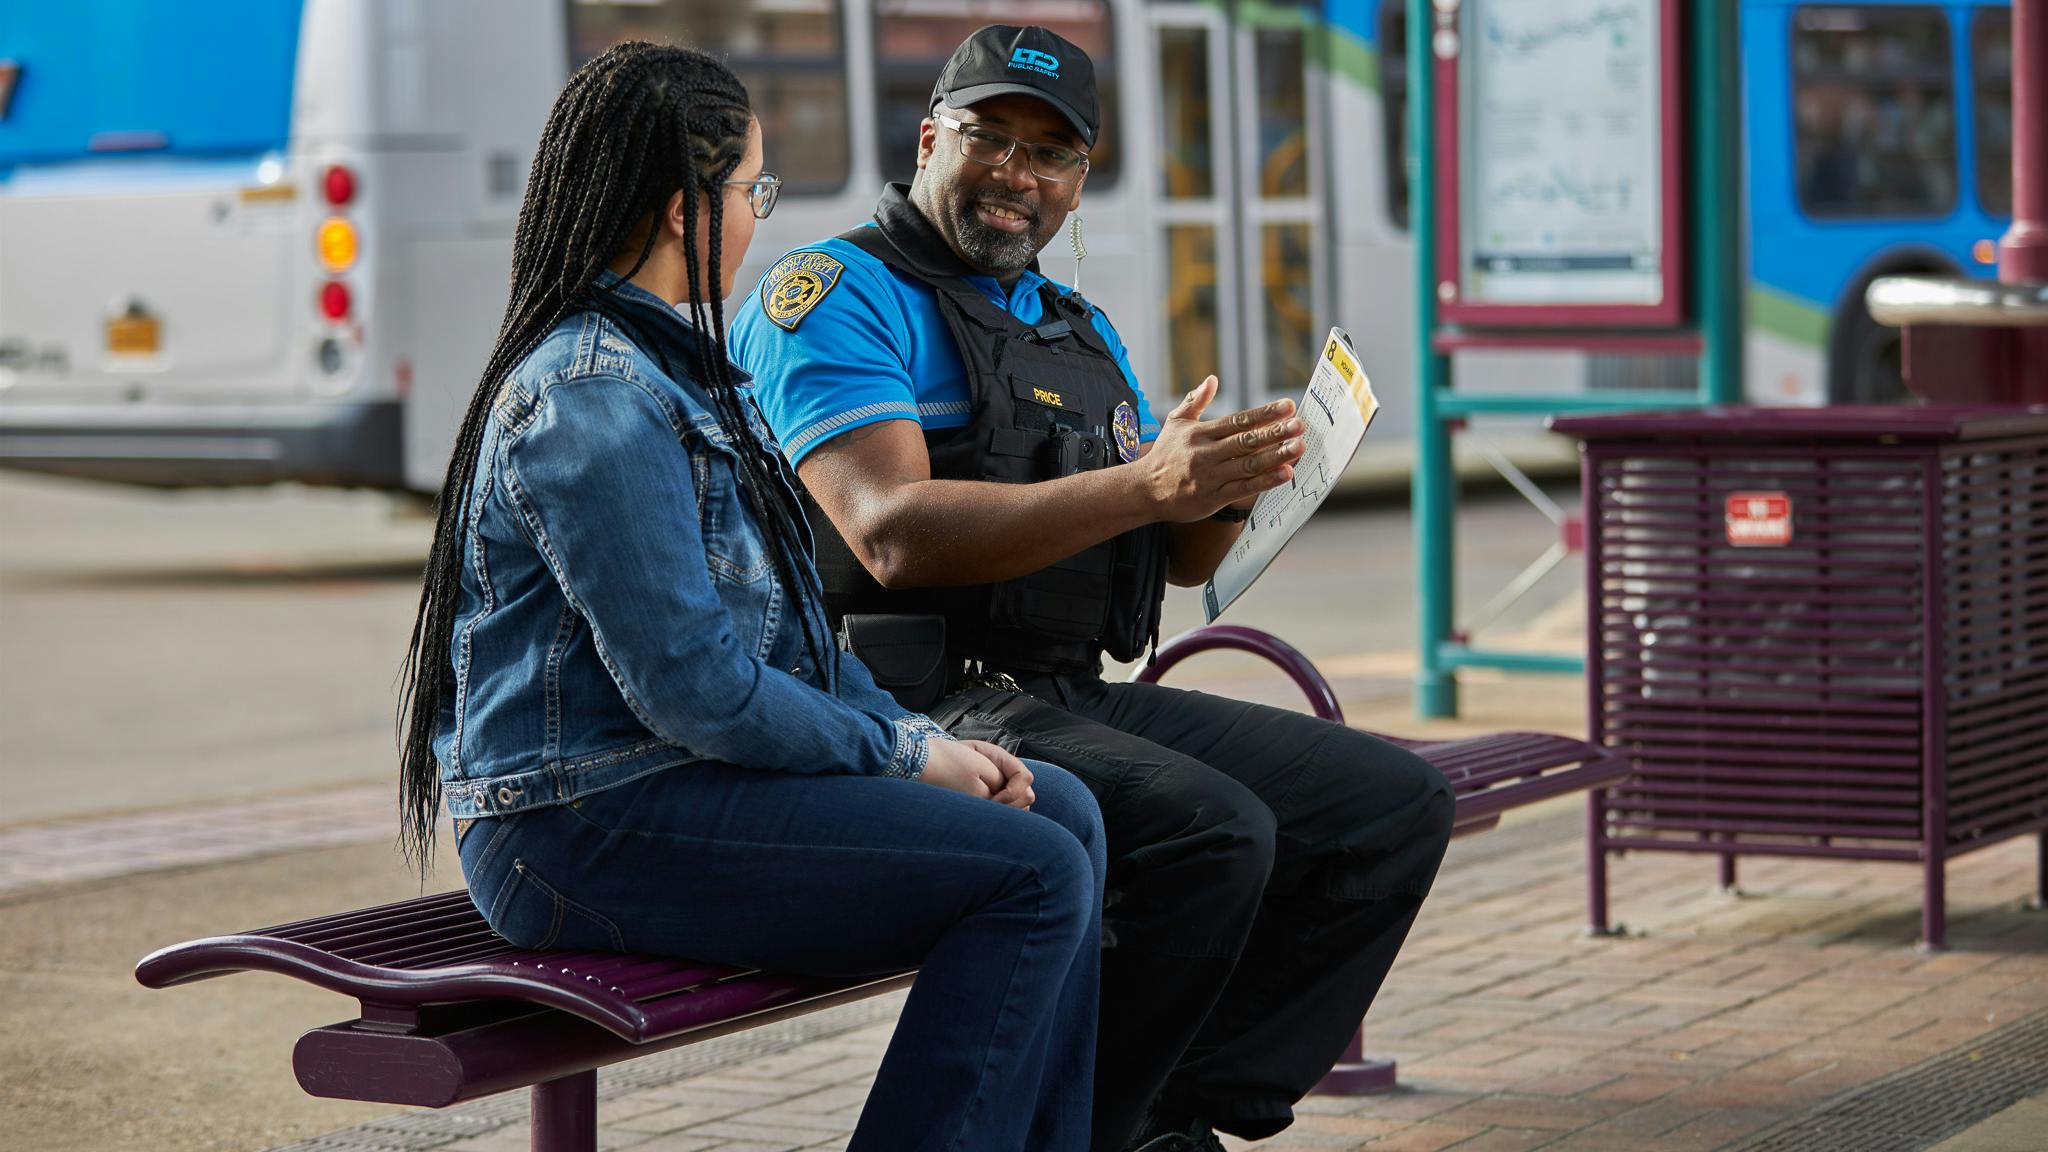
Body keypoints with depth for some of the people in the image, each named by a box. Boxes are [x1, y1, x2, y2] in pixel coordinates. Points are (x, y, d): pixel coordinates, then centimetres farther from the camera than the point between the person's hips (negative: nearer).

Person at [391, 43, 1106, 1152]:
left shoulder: (668, 368, 18)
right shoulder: (588, 396, -17)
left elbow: (780, 628, 21)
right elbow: (693, 687, -21)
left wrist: (917, 733, 7)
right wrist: (903, 753, -10)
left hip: (672, 779, 11)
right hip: (587, 831, -11)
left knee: (1062, 806, 7)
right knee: (1033, 875, -16)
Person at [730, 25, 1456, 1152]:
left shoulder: (1084, 330, 23)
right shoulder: (832, 294, -4)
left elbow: (1183, 558, 21)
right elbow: (895, 535, -20)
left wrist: (1225, 486, -5)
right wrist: (1147, 484, -26)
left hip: (1078, 700, 9)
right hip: (916, 706, -9)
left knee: (1396, 805, -2)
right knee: (1213, 834, -31)